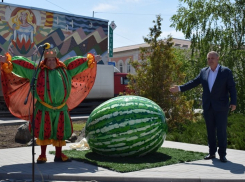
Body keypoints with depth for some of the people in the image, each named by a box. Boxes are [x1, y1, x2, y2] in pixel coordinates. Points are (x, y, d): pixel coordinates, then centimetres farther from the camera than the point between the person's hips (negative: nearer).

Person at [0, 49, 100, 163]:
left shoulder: (64, 69, 9)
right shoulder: (37, 71, 1)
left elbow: (76, 63, 20)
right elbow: (21, 64, -1)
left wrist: (91, 60, 27)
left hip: (60, 108, 3)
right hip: (44, 109, -2)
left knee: (59, 132, 8)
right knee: (43, 132, 2)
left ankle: (58, 155, 21)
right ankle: (42, 156, 15)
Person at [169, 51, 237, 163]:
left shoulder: (226, 72, -2)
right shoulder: (203, 72, 10)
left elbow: (232, 88, -4)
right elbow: (193, 83, 13)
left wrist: (233, 102, -13)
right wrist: (179, 88, 8)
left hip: (221, 107, -4)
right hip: (208, 107, 4)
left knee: (221, 130, -1)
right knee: (210, 130, 10)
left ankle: (222, 154, 7)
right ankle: (212, 153, 19)